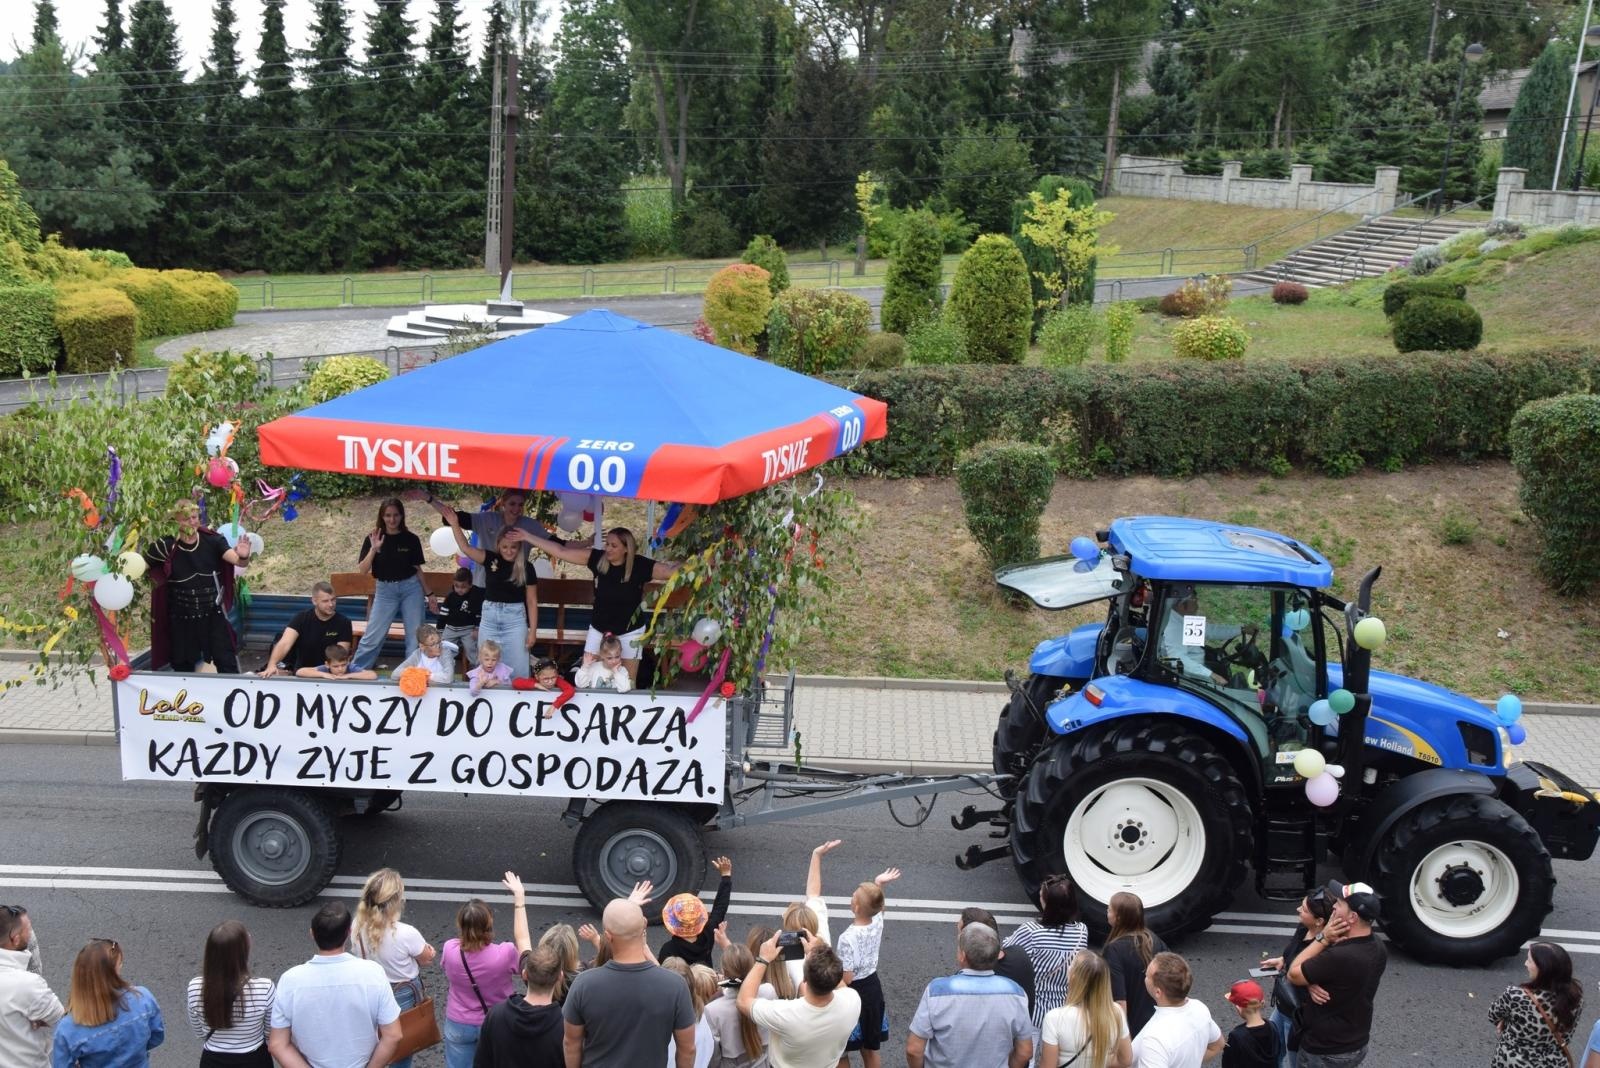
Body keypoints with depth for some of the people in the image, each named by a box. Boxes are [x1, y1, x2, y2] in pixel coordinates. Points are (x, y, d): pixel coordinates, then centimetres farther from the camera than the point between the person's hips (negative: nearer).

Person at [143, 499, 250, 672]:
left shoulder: (212, 540, -8)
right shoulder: (167, 546, -9)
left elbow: (237, 561, -18)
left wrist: (243, 557, -39)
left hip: (213, 614, -1)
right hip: (181, 619, 1)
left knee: (227, 664, 1)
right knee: (182, 667, 14)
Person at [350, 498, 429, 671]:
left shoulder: (411, 539, -1)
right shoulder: (373, 539, -2)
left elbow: (417, 568, 7)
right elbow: (363, 570, -8)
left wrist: (428, 593, 8)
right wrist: (373, 549, -21)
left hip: (411, 588, 1)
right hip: (385, 590, 0)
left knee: (415, 636, 1)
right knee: (373, 636, 0)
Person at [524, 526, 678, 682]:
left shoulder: (640, 565, -19)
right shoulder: (598, 559, -14)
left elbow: (671, 571, -22)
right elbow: (561, 551, -11)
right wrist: (529, 538, -12)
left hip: (629, 632, -2)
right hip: (599, 629, 2)